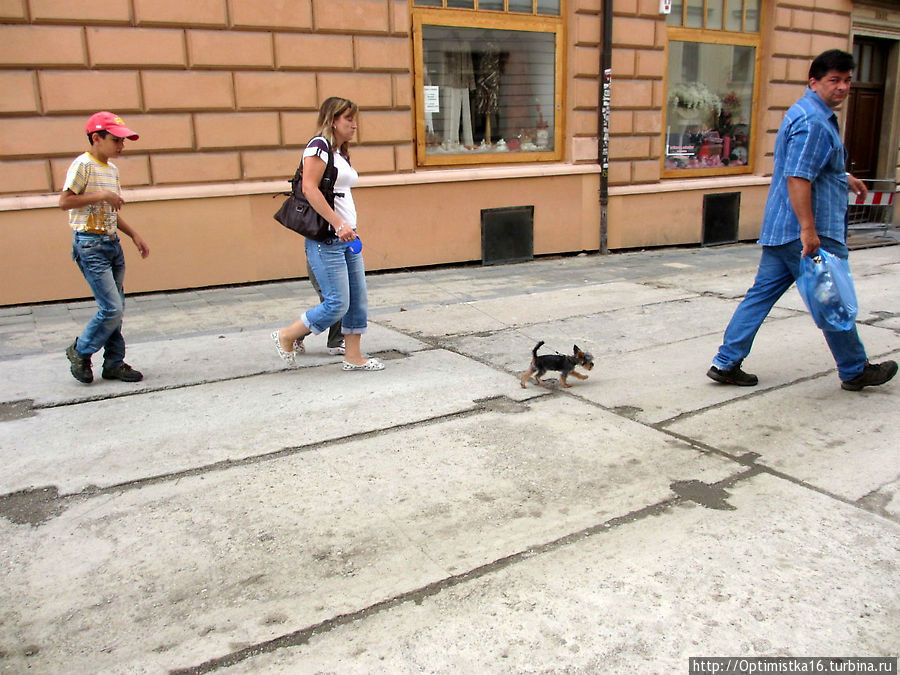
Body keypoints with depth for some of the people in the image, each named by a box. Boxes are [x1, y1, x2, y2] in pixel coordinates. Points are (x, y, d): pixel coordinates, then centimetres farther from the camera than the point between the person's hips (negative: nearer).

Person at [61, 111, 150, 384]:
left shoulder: (112, 169, 14)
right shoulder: (83, 165, -10)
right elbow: (65, 201, -18)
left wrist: (134, 235, 17)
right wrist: (101, 195, -19)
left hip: (112, 244, 8)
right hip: (91, 246, -8)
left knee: (115, 308, 9)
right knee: (112, 309, -10)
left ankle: (114, 364, 18)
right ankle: (80, 352, 12)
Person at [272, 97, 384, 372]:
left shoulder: (342, 153, 17)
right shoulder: (319, 145, -9)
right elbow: (309, 188, -19)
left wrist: (348, 227, 17)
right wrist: (338, 224, -23)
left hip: (346, 236, 9)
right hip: (326, 238, -9)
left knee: (358, 300, 8)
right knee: (337, 303, -8)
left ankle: (353, 356, 18)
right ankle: (286, 337, 11)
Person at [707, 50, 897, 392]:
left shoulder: (807, 113, 18)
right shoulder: (814, 122, -17)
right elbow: (797, 178, -26)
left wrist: (844, 178, 46)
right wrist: (808, 229, -29)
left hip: (780, 228, 10)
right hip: (807, 232, -10)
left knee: (762, 293, 8)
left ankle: (726, 363, 8)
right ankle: (855, 371, 21)